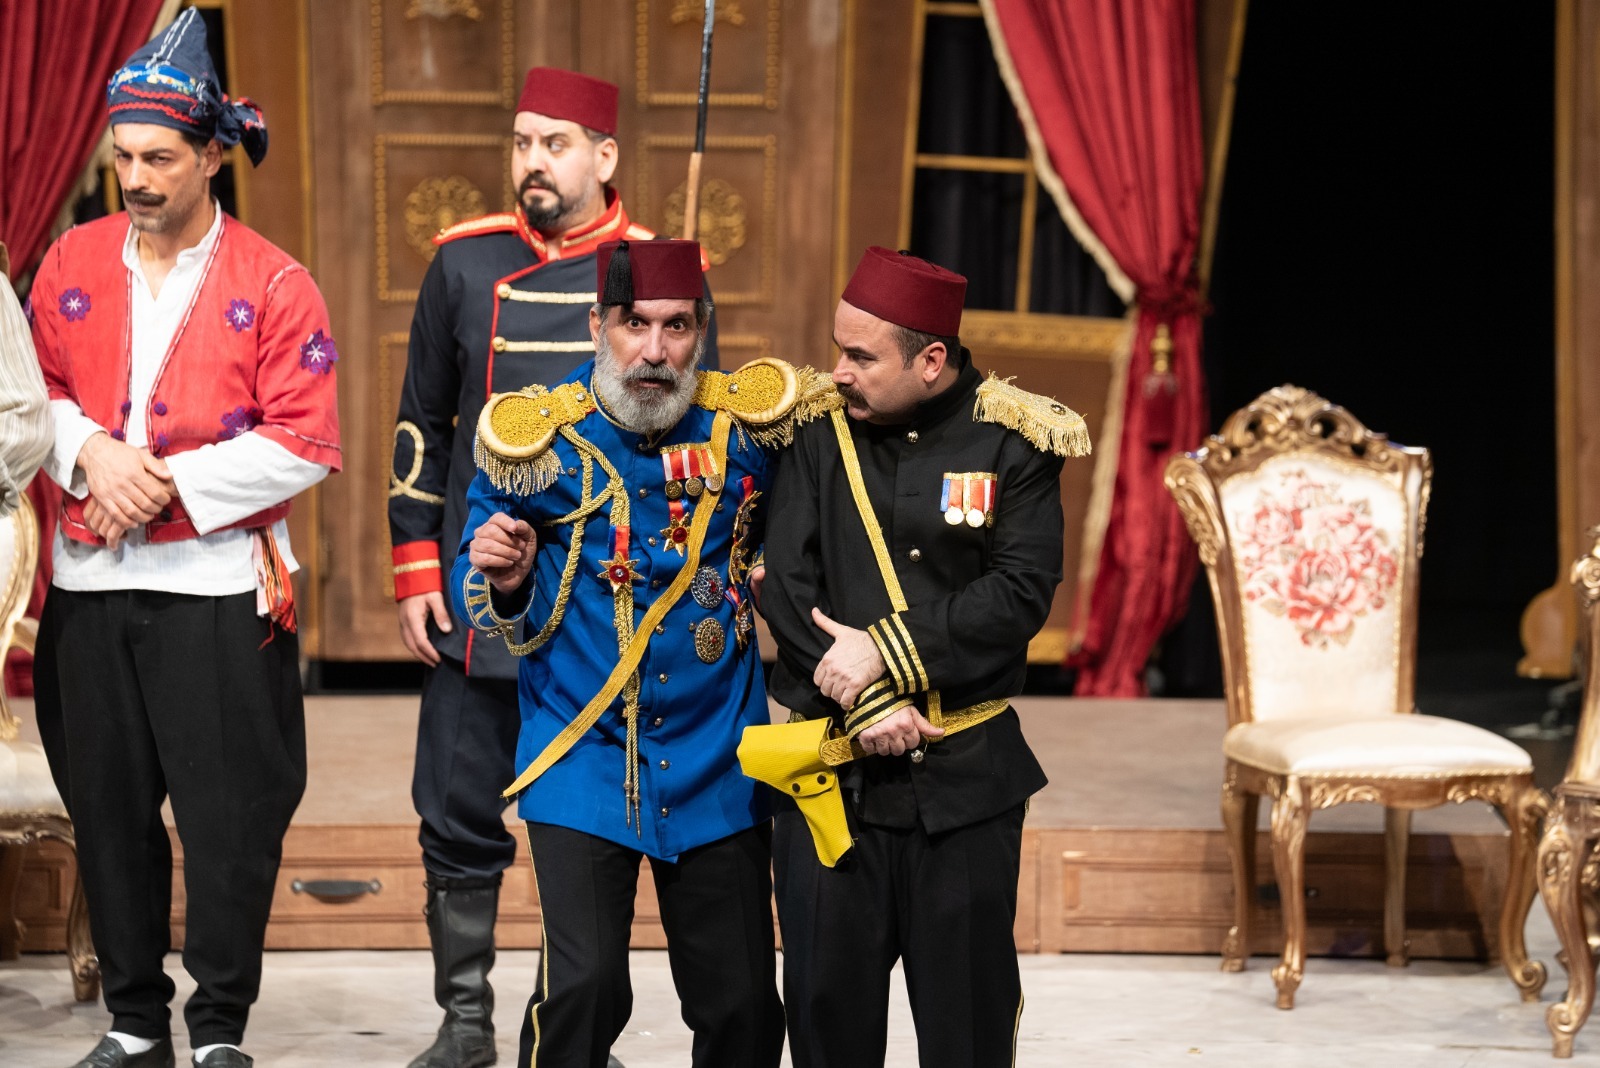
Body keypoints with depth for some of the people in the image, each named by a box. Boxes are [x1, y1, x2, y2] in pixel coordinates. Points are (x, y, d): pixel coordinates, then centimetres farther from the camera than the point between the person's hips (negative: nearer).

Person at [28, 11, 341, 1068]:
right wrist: (91, 453, -10)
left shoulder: (275, 284, -4)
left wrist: (170, 482, -14)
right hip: (90, 583, 4)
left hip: (220, 584, -3)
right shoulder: (73, 261, 8)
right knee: (110, 809, 10)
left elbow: (307, 446, -8)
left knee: (231, 818, 0)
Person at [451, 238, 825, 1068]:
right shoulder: (538, 438, -4)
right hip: (583, 759, -2)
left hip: (716, 764, 2)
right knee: (584, 985, -16)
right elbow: (477, 604, 3)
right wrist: (502, 582, -18)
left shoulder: (744, 426, -2)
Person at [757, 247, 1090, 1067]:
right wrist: (861, 699, -15)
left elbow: (1021, 593, -10)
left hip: (967, 776, -1)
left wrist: (884, 653, -17)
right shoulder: (820, 430, 1)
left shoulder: (1012, 441, -2)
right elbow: (785, 586, -5)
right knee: (827, 999, 5)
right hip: (832, 768, 1)